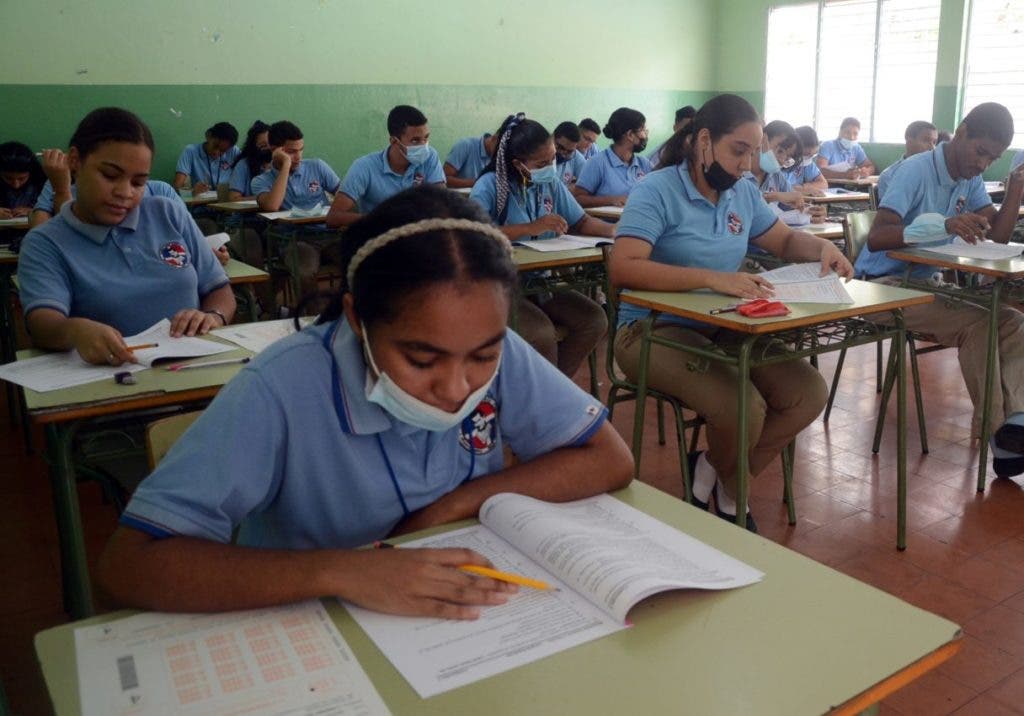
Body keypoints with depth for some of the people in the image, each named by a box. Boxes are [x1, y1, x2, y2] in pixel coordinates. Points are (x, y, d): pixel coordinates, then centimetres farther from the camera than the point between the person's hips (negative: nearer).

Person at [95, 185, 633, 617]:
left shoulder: (494, 350, -12)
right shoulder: (282, 391, -22)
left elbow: (610, 461, -8)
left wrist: (455, 504, -16)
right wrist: (338, 571, -33)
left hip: (475, 625, 3)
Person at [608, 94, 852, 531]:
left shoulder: (743, 192, 9)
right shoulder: (658, 191, -14)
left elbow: (785, 240, 23)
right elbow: (622, 267, -29)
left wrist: (823, 247, -2)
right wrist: (711, 278, -38)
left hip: (722, 328, 8)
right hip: (653, 330, -7)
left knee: (809, 393, -10)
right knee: (743, 407, -29)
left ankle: (716, 475, 7)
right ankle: (727, 490, 7)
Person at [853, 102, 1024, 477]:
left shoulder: (971, 180, 8)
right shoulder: (915, 170, -17)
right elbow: (876, 238, -29)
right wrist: (945, 225, -41)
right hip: (884, 285, -8)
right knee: (976, 324, -25)